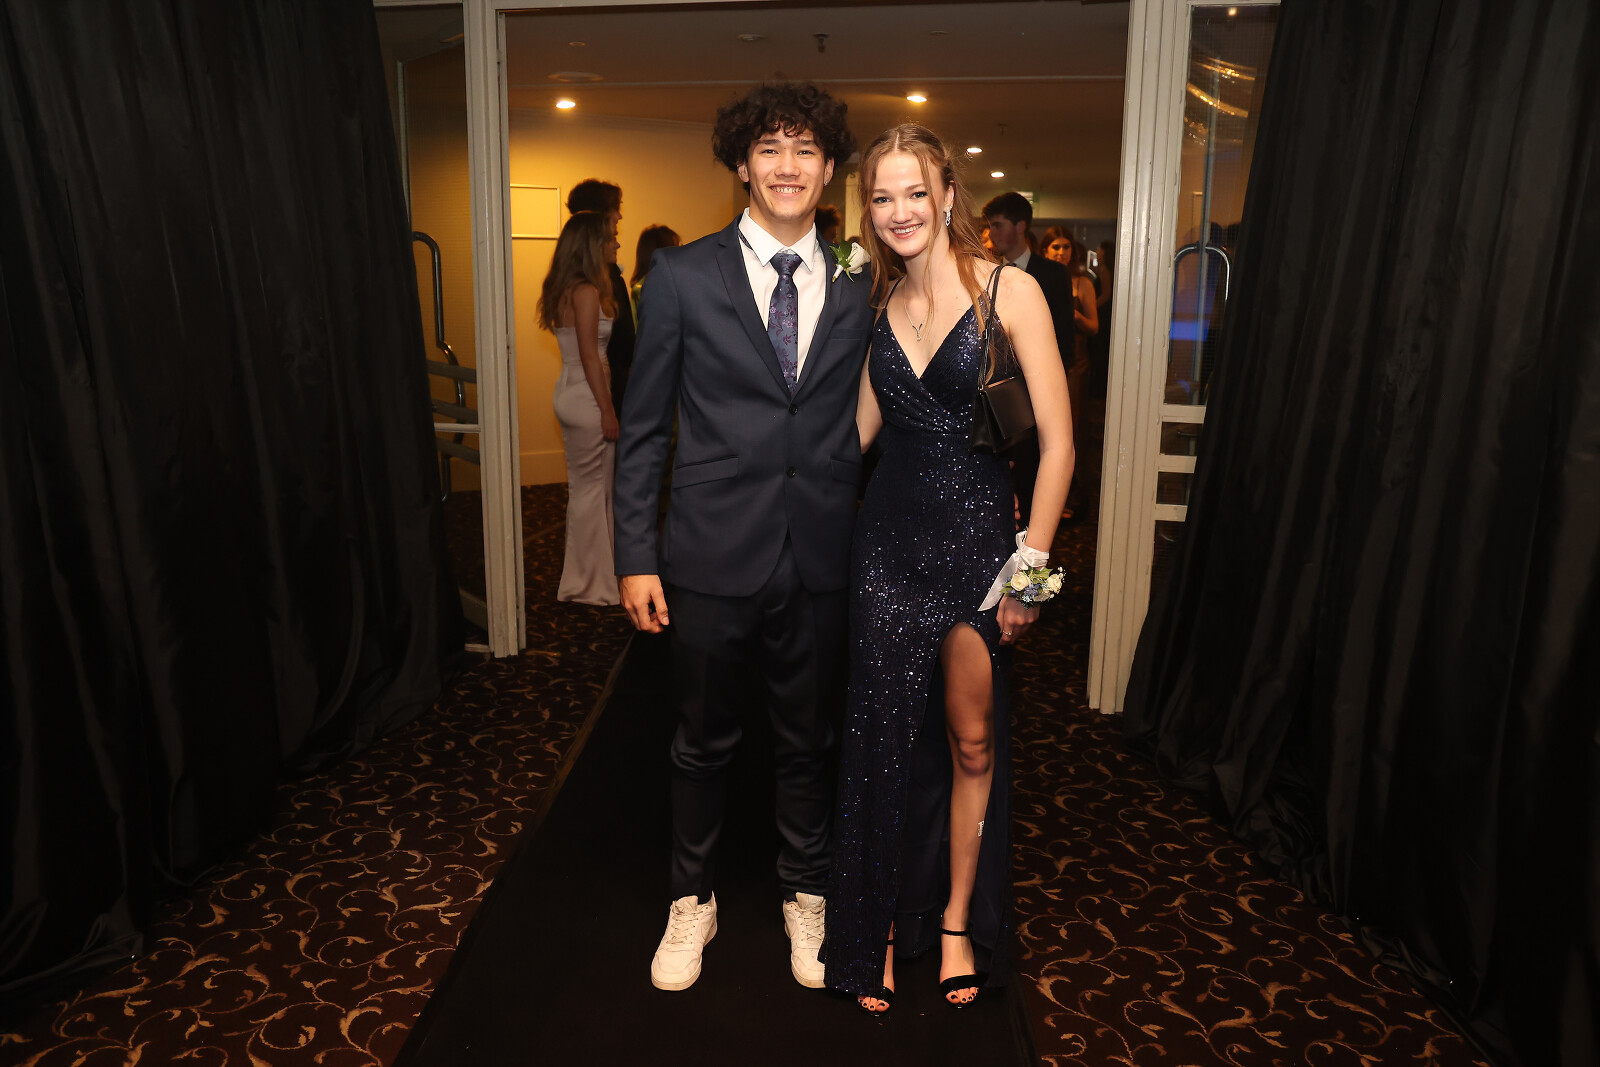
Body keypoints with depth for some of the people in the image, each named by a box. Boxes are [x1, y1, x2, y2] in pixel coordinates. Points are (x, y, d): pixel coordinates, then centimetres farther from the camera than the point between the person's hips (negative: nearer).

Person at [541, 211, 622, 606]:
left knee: (584, 489, 17)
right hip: (587, 399, -10)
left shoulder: (564, 290, 13)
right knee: (591, 491, -1)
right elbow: (589, 356, -18)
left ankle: (583, 576, 28)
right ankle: (591, 584, 9)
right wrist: (607, 410, -16)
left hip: (571, 393, 10)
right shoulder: (586, 293, -16)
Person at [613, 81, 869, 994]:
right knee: (704, 742, 14)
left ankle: (807, 897, 39)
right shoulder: (683, 277, -1)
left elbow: (864, 423, 9)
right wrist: (638, 555, -4)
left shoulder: (858, 289, 5)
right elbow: (645, 428, 0)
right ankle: (694, 901, 37)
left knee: (810, 741, 16)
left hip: (821, 560, 2)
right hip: (715, 553, -1)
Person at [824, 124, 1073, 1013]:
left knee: (973, 743, 9)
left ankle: (957, 920, 31)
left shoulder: (1009, 290, -8)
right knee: (882, 739, 8)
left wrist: (1030, 562, -11)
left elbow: (1057, 443, -9)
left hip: (977, 541, -3)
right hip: (889, 543, 4)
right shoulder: (880, 305, 7)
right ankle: (877, 929, 27)